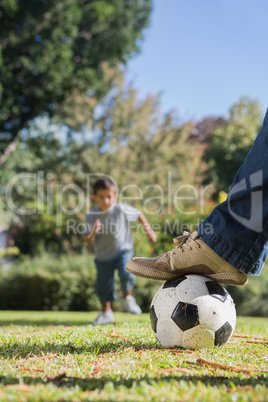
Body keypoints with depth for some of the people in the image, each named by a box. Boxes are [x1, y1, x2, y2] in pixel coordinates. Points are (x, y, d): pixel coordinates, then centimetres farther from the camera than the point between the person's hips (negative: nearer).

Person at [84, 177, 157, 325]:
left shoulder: (121, 210, -14)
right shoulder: (91, 216, -10)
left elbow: (139, 214, 4)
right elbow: (88, 242, -9)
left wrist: (149, 231, 6)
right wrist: (92, 233, -30)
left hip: (123, 250, -2)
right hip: (103, 256, 2)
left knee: (126, 273, -26)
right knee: (103, 286, 8)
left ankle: (127, 298, 4)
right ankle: (106, 313, 29)